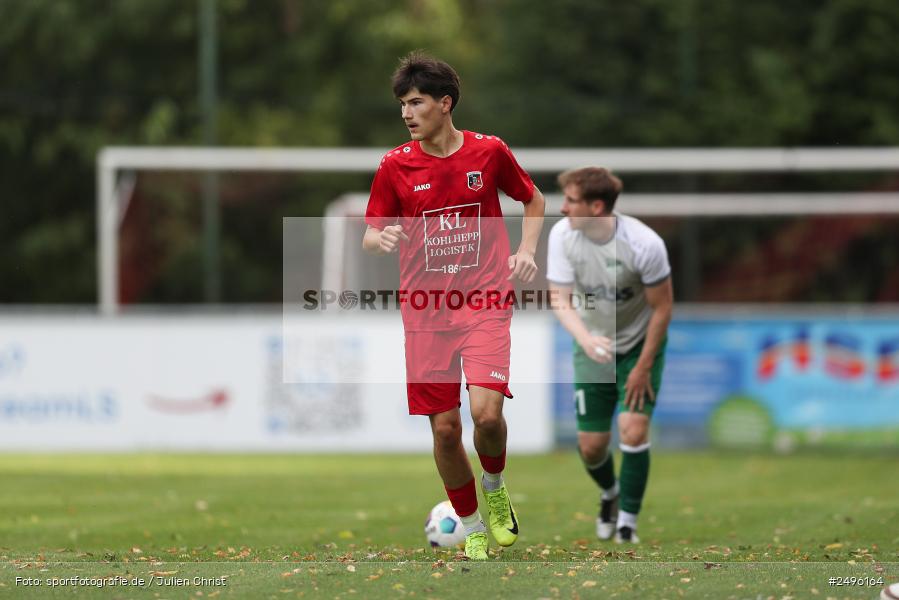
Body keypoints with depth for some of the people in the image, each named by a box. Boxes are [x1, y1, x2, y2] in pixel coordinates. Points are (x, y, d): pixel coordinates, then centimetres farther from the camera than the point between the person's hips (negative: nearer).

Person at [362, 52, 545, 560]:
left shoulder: (489, 152, -1)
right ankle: (473, 530, 18)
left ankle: (495, 487, 13)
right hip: (426, 311, 2)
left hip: (485, 304, -2)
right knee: (445, 429, 0)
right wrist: (380, 239, -17)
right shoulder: (395, 166, 0)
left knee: (487, 413, -19)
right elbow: (371, 233, 6)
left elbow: (534, 200, 15)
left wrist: (526, 250, -1)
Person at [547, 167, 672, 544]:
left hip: (640, 344, -3)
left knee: (633, 430, -18)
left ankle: (627, 523, -1)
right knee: (591, 445, 1)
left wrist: (643, 367, -14)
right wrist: (585, 339, -38)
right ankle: (610, 494, 37)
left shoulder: (645, 244, -27)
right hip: (593, 347, 3)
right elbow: (560, 299, -18)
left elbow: (662, 307, -16)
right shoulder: (562, 235, -19)